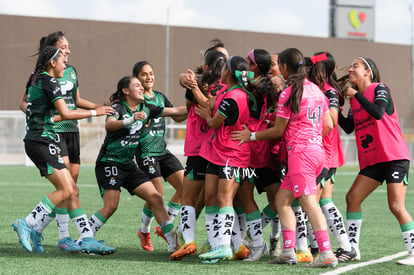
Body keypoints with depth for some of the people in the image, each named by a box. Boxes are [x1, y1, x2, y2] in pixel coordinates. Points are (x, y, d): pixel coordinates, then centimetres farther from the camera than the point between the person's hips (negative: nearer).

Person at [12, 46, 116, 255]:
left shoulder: (36, 80, 19)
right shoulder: (49, 82, -10)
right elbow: (65, 114, -18)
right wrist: (95, 112, -9)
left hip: (37, 141, 10)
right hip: (41, 142, -10)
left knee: (72, 190, 5)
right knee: (65, 190, -14)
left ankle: (87, 239, 2)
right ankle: (26, 225, -12)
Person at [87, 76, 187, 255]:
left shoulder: (145, 108, 7)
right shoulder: (118, 108, -13)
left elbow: (175, 112, 11)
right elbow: (109, 125, -35)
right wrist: (131, 120, -51)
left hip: (129, 165, 7)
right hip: (109, 163, -7)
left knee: (156, 198, -3)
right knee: (110, 206, -16)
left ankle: (173, 242, -1)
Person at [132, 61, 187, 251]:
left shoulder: (160, 97, 15)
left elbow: (177, 117, 19)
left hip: (163, 150, 7)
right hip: (146, 152, -7)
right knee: (157, 194, -10)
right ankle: (144, 231, 14)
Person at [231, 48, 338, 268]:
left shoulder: (288, 94, -9)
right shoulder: (316, 90, 13)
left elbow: (278, 131, -5)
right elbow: (328, 126, 16)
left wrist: (251, 136, 8)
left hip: (300, 151, -9)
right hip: (316, 149, 9)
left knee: (309, 203, -12)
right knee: (282, 198, 12)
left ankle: (327, 254, -19)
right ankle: (288, 251, 7)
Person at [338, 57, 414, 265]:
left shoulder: (379, 89, -7)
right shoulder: (354, 99, 14)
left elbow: (378, 113, -24)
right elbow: (349, 127, 14)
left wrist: (356, 94, -18)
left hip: (395, 157, -8)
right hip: (371, 160, 8)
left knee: (396, 206, -13)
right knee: (352, 197, 0)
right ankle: (352, 248, 7)